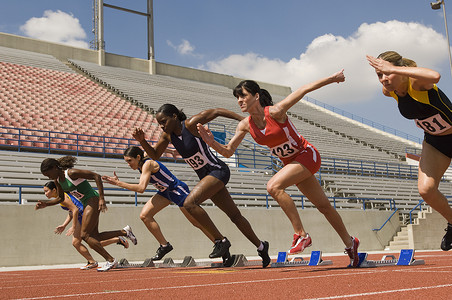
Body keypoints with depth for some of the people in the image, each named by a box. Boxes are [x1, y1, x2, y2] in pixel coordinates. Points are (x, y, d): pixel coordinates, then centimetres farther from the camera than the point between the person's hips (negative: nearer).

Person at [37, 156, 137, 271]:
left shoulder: (71, 173, -19)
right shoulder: (57, 180, 6)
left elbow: (96, 176, -21)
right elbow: (60, 198, 21)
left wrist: (101, 198, -26)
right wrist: (45, 204, 5)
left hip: (93, 200, -9)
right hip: (86, 204, 9)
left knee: (84, 235, -11)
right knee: (94, 236, 7)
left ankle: (111, 260, -5)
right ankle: (124, 232, 20)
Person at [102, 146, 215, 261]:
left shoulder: (148, 164, -26)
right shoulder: (141, 165, -2)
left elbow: (141, 188, -36)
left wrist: (118, 183, -34)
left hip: (179, 191, -9)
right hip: (165, 192, 9)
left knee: (197, 223, -2)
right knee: (144, 216, -7)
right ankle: (164, 245, 4)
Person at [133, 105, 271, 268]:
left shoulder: (191, 124, -18)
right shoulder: (168, 134, 2)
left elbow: (216, 111, -10)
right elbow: (155, 155, 12)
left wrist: (244, 119, -10)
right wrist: (142, 141, -5)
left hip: (217, 170, -8)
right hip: (206, 176, 8)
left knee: (189, 203, -25)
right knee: (235, 216, 15)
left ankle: (221, 241, -15)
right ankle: (261, 247, 31)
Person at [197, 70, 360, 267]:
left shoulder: (275, 112, -24)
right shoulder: (245, 125, -6)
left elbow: (304, 90, -16)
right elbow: (228, 151, -2)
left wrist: (332, 78, -10)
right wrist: (212, 142, -20)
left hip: (307, 155, -6)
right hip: (291, 162, 7)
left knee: (274, 186, -28)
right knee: (323, 206, 15)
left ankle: (301, 235, -18)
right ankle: (349, 243, 33)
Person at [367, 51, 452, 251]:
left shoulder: (416, 82, -31)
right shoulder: (389, 92, -10)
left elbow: (434, 76, -56)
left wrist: (391, 69, -51)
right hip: (434, 142, 5)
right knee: (425, 189, -12)